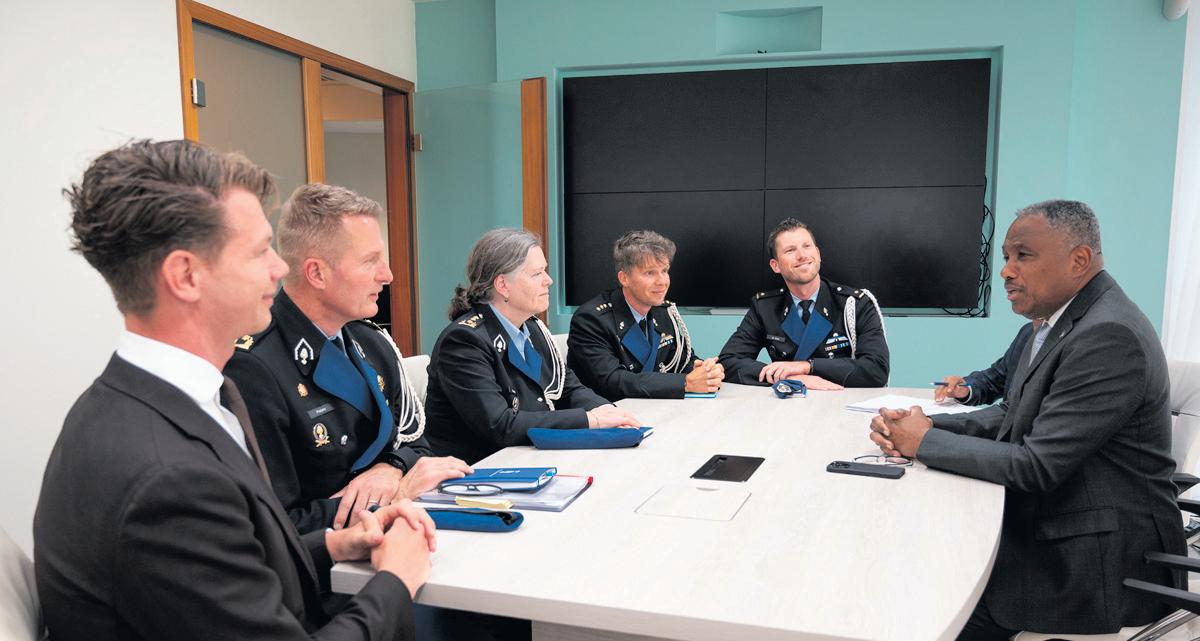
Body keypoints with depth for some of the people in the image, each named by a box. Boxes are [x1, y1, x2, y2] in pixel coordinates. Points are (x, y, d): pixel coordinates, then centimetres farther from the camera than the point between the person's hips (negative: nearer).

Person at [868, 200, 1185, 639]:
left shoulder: (1109, 336, -24)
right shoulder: (1060, 321, 7)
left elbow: (1036, 466, -25)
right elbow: (1013, 416, 11)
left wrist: (926, 441, -14)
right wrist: (924, 425, -5)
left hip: (1101, 564, -8)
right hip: (1047, 524, 8)